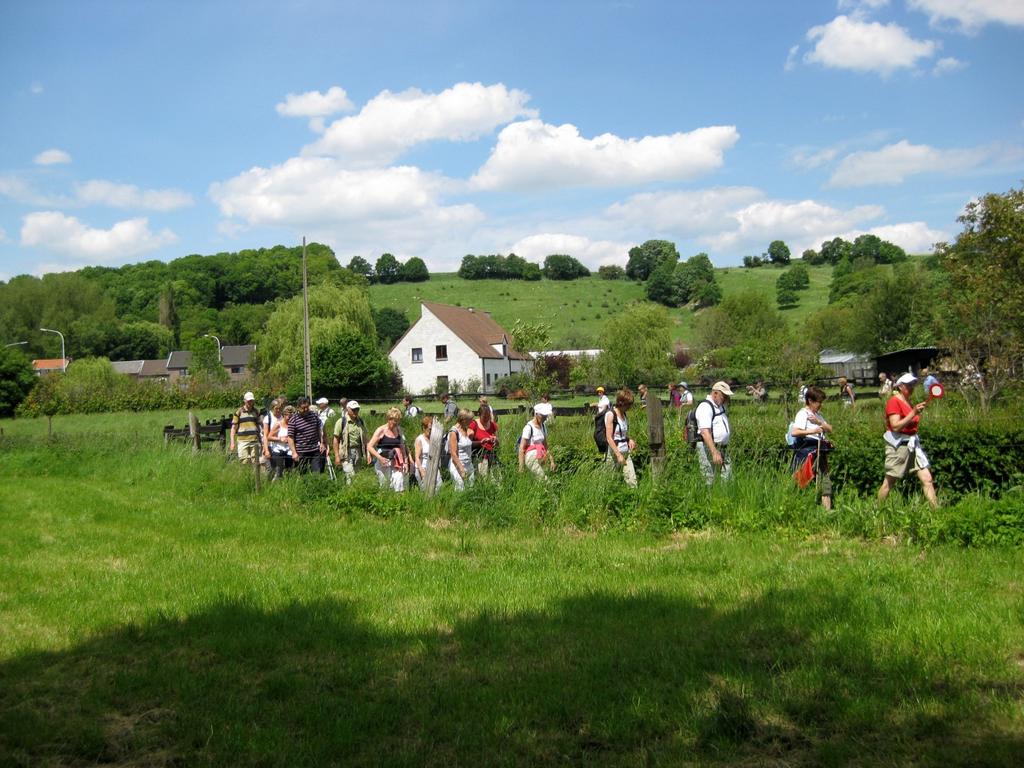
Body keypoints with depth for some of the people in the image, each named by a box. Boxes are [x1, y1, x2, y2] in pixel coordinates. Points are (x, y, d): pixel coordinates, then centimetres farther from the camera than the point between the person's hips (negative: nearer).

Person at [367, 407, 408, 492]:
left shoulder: (398, 430, 10)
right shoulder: (381, 431, -5)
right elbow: (369, 447, -8)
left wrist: (405, 462, 11)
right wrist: (380, 458, -19)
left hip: (396, 462, 4)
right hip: (383, 462, -4)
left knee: (399, 484, -9)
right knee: (385, 486, -1)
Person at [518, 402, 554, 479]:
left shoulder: (543, 427, 10)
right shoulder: (529, 427, -13)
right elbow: (522, 449, -14)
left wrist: (551, 460, 15)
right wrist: (521, 468, -16)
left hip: (540, 459, 8)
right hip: (531, 458, -8)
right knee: (544, 480, -16)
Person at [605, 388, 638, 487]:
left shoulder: (624, 415, 10)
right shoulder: (610, 415, -11)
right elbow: (609, 438, -16)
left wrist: (630, 440, 2)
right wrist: (618, 455, -21)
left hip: (626, 453, 7)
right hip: (613, 453, -6)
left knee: (632, 480, -2)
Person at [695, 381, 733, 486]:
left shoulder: (720, 406, 15)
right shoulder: (705, 407, -16)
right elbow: (705, 432, -26)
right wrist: (714, 452, -33)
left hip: (722, 448, 9)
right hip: (708, 447, -9)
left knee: (727, 477, 5)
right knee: (709, 481, -8)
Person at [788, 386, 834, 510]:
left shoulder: (818, 415, 18)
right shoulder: (803, 414, -10)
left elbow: (830, 429, 13)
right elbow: (794, 432, -23)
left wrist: (819, 422, -4)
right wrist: (811, 431, -30)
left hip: (820, 452, 9)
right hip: (807, 450, -9)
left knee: (825, 482, 6)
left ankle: (827, 508, 7)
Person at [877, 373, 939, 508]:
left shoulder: (908, 402, 14)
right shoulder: (894, 401, -11)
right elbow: (896, 426, -22)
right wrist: (913, 413, -24)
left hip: (912, 445, 8)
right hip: (898, 445, -8)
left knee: (927, 480, -1)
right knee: (889, 482, 3)